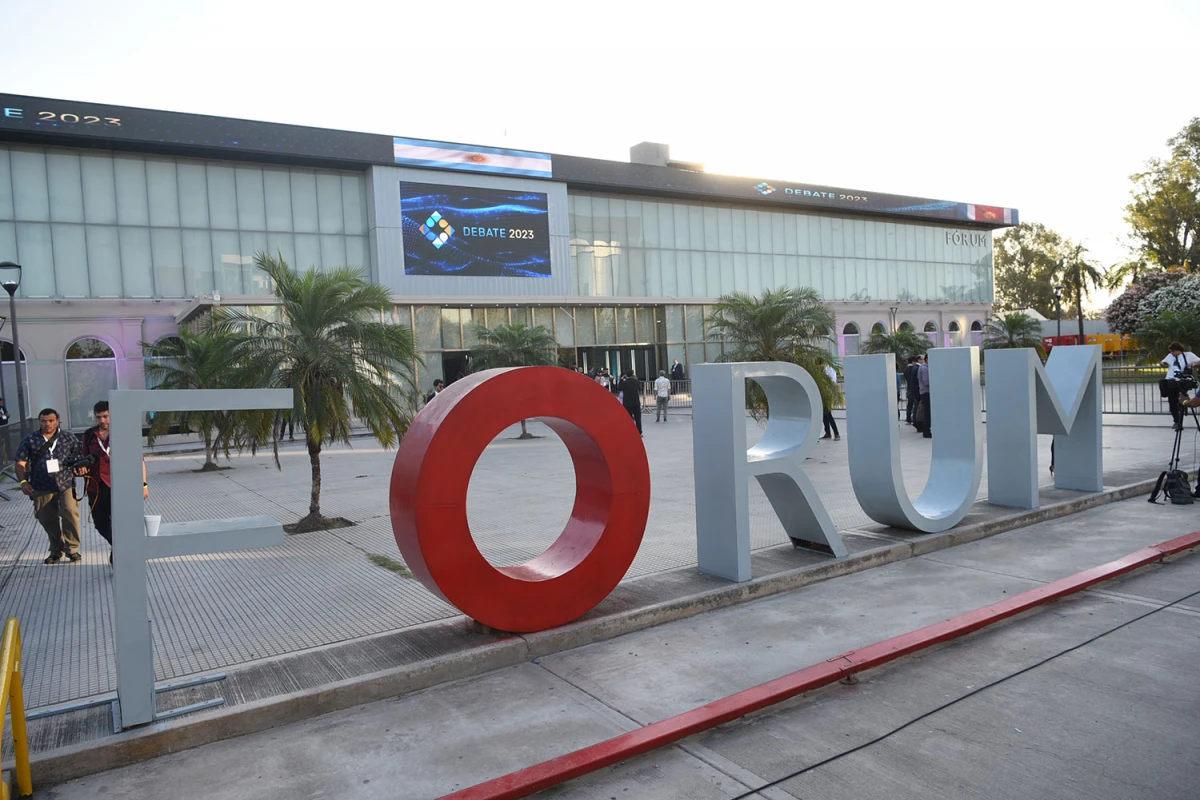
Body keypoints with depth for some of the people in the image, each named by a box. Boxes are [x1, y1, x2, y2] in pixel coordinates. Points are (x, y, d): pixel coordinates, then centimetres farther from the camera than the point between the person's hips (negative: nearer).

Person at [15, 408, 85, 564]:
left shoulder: (68, 438, 5)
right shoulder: (30, 440, 5)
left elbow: (81, 456, 10)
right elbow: (21, 463, 3)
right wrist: (23, 481, -10)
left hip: (66, 484, -1)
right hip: (42, 488, 2)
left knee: (70, 512, -18)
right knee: (48, 520, 10)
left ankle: (72, 548, -3)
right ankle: (56, 550, 28)